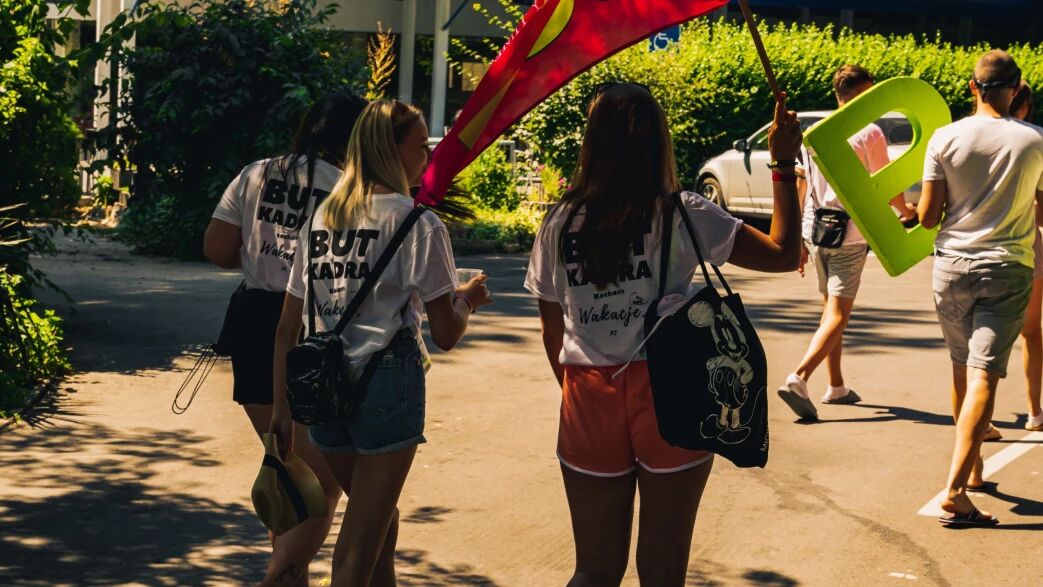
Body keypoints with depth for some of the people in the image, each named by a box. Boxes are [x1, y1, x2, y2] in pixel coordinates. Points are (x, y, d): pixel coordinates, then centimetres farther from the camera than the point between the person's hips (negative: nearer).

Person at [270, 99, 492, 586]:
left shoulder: (320, 218, 11)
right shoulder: (416, 223, -6)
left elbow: (287, 329, 10)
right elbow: (446, 334, -7)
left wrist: (281, 407, 15)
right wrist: (469, 300, 14)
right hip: (387, 381, -6)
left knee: (380, 524, 24)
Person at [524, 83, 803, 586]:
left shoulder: (559, 224, 3)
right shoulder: (683, 216, -5)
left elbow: (553, 334, 8)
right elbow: (783, 253, -3)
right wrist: (785, 165, 5)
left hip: (588, 402, 2)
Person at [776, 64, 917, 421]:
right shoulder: (869, 134, -7)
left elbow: (800, 187, 12)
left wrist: (799, 240, 19)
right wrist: (908, 212, 21)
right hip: (849, 235, -6)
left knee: (831, 310, 18)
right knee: (838, 315, -7)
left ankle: (836, 387, 23)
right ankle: (798, 379, -24)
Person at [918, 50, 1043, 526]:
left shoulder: (946, 138, -4)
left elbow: (928, 217, -4)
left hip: (952, 265, 2)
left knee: (962, 369, 19)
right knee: (984, 376, -7)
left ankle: (973, 466, 33)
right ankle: (956, 490, -18)